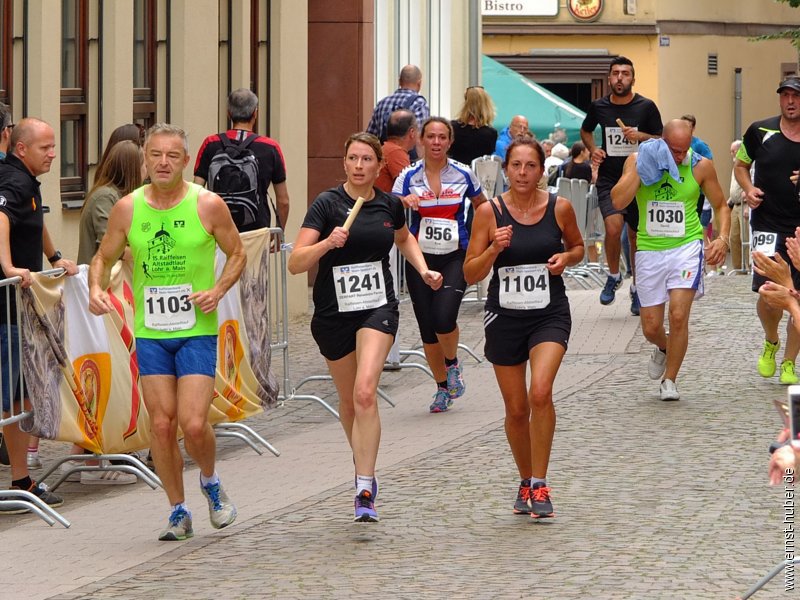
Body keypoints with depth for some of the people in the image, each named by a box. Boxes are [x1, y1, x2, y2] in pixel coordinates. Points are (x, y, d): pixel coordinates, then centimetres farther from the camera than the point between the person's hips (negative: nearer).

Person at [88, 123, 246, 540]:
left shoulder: (208, 205, -5)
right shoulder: (127, 208, 1)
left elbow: (237, 254, 7)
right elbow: (104, 258, 11)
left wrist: (218, 290, -10)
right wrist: (96, 288, -9)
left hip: (197, 330, -2)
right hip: (150, 332, 2)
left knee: (193, 424, -11)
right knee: (161, 424, 2)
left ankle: (210, 481, 20)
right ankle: (178, 511, 17)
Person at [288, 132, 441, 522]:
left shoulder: (389, 205, 2)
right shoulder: (327, 204, -9)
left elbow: (404, 239, 27)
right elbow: (296, 263, -17)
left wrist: (423, 270, 12)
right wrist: (327, 244, -32)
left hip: (378, 307, 0)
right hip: (333, 313, 0)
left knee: (365, 392, -21)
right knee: (349, 401, 14)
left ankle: (365, 492, -22)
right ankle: (364, 468, 43)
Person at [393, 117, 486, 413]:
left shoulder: (463, 175, 0)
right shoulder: (409, 176, -1)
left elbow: (483, 207, 16)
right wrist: (404, 203, -27)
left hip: (455, 258, -2)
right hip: (420, 258, 2)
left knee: (444, 318, -20)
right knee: (427, 327, 4)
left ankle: (453, 363, 11)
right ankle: (443, 387, 23)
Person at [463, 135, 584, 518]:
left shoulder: (559, 207, -2)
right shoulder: (490, 212, -5)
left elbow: (578, 247, 16)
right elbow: (470, 274, -2)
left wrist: (566, 258, -6)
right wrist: (494, 249, -20)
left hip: (550, 314, -1)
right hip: (505, 317, 1)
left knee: (541, 392, -23)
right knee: (516, 409, 8)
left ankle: (540, 485, -12)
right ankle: (525, 483, 30)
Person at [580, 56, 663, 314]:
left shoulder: (646, 107, -4)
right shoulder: (599, 107, 1)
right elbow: (585, 131, 22)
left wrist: (640, 136, -16)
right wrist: (592, 149, 2)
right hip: (608, 179, 0)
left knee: (636, 236, 7)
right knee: (613, 228, -20)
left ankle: (637, 288, 25)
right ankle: (614, 276, 5)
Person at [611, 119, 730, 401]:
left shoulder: (701, 166, -1)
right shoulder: (638, 161, -4)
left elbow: (721, 206, 11)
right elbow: (618, 201, -17)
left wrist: (723, 238, -5)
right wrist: (641, 167, -20)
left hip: (687, 247, -1)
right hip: (650, 249, 1)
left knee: (678, 315, -16)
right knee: (650, 327, 3)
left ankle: (669, 380, 1)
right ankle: (663, 348, 41)